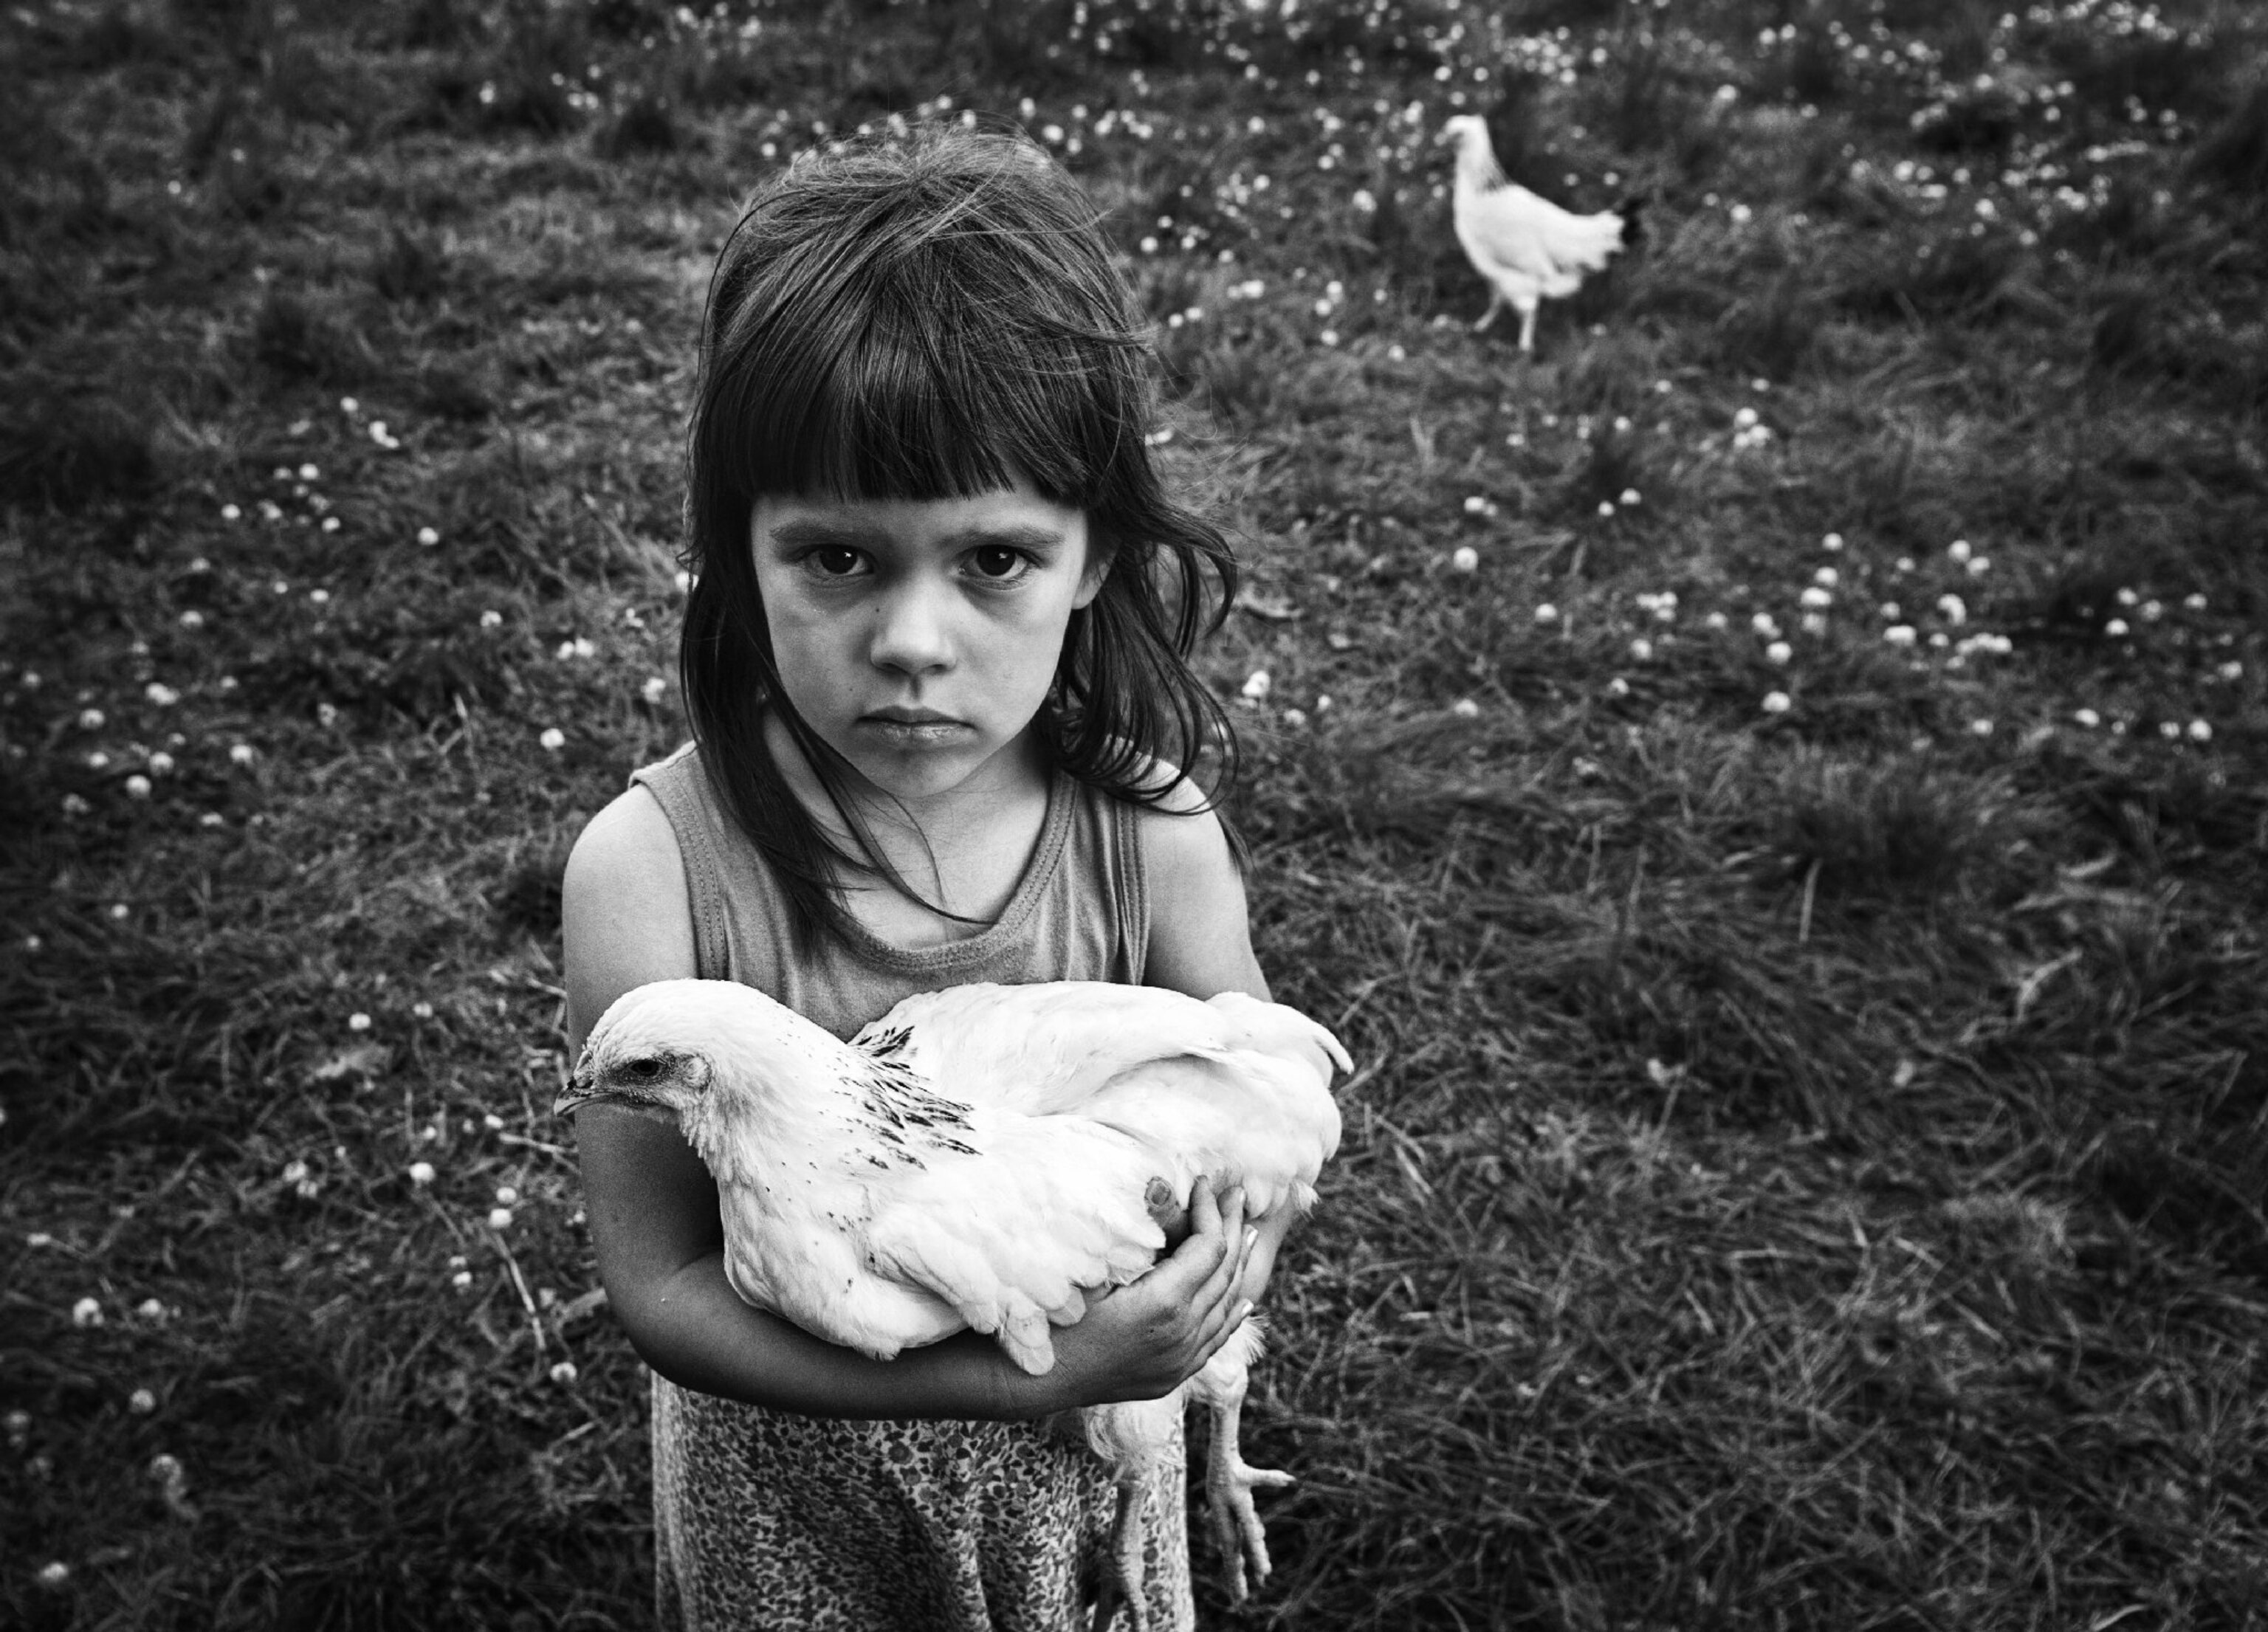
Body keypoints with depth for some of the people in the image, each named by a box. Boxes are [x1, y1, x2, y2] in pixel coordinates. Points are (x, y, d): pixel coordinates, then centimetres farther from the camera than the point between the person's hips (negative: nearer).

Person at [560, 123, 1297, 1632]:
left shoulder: (1147, 834, -23)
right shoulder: (655, 868, -28)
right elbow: (658, 1281, -23)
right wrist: (1016, 1373, -32)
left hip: (1081, 1449, 2)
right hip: (787, 1473, -1)